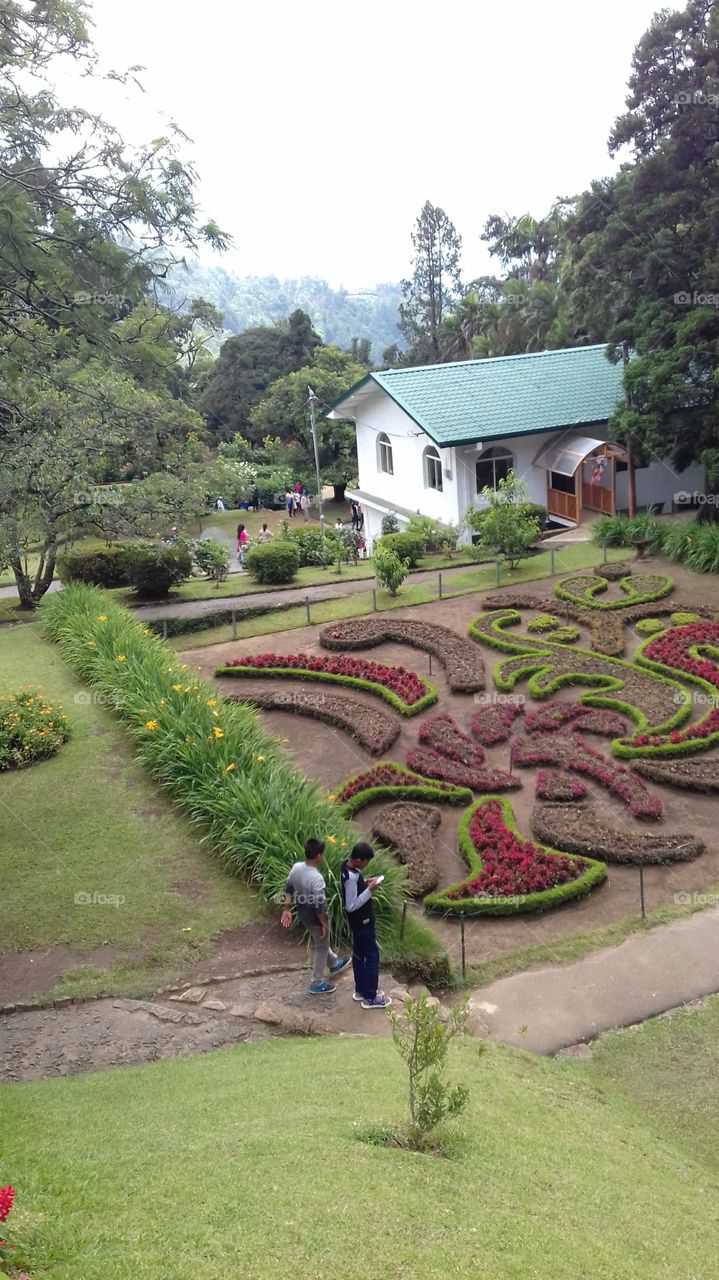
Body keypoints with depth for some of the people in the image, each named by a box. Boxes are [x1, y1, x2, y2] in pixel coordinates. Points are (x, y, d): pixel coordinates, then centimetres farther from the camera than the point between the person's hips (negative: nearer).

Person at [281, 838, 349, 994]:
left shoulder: (296, 867, -11)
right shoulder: (317, 878, -34)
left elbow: (288, 889, 2)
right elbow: (319, 905, -28)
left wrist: (286, 910, 13)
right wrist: (324, 924, -14)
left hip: (303, 916, 8)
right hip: (315, 919, -8)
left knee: (321, 943, 30)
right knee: (321, 949, 15)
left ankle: (334, 964, 52)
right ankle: (317, 984, 27)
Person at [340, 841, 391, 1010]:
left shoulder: (348, 867, -2)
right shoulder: (351, 877, -32)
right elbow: (351, 905, -28)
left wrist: (365, 883, 1)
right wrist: (369, 890, -26)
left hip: (358, 921, 10)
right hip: (362, 922, -10)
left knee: (359, 954, 20)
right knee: (372, 956, 2)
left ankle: (360, 990, 33)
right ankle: (370, 998, 11)